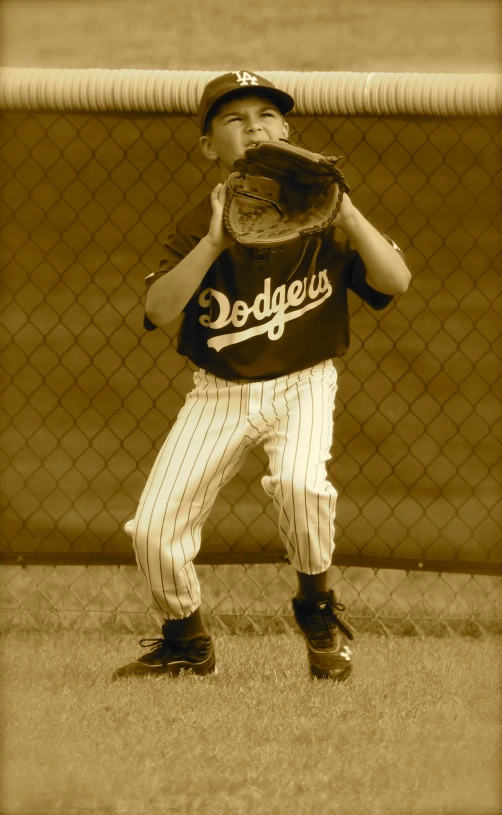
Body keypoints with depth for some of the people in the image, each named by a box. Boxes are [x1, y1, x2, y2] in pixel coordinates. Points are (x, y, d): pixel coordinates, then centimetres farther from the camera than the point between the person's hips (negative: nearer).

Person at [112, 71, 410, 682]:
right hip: (219, 395, 2)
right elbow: (158, 310, -20)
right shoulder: (197, 227, -6)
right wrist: (216, 241, -30)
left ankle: (318, 610, -4)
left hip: (302, 385, -2)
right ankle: (186, 643, 19)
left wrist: (344, 209, -27)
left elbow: (396, 280, -16)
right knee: (152, 529, -10)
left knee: (299, 482, -33)